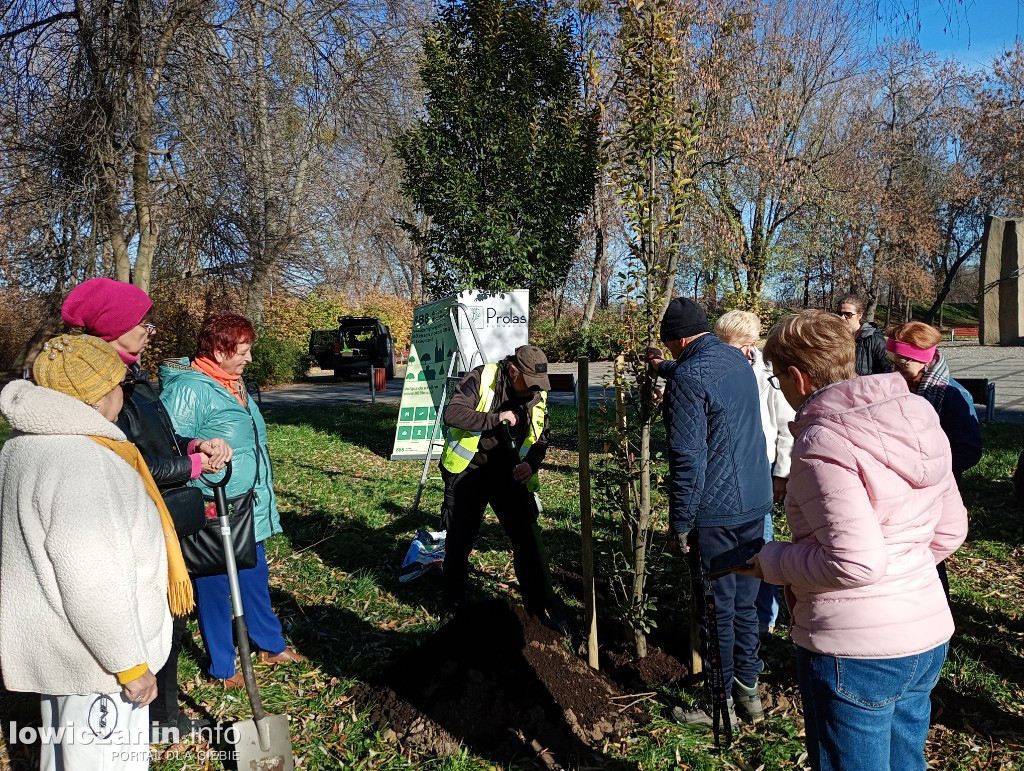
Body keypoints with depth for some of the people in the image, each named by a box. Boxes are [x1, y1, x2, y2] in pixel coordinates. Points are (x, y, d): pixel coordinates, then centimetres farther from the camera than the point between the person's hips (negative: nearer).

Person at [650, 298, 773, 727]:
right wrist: (663, 368, 50)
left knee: (717, 609, 6)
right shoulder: (737, 359, 8)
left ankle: (720, 704, 20)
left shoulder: (687, 379, -18)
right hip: (755, 502, 8)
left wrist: (679, 524, -14)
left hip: (714, 513, -8)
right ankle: (748, 690, 31)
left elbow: (688, 461, -22)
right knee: (744, 601, 18)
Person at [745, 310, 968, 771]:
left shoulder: (822, 442, -21)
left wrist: (768, 561, -13)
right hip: (928, 639, 8)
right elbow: (949, 532, 11)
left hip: (856, 651, -8)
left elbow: (853, 563, -26)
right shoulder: (917, 417, 4)